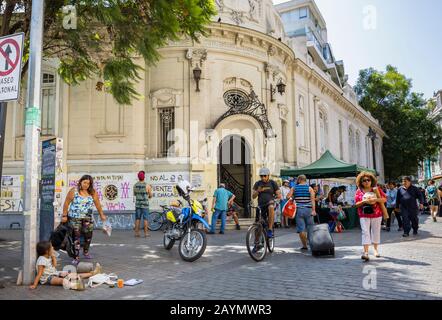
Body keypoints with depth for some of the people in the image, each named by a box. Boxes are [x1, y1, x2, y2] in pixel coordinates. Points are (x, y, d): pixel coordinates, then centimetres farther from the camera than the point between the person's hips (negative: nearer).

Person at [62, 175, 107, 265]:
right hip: (75, 218, -3)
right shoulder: (73, 191, -6)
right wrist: (64, 215, -3)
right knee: (76, 236, -3)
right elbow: (66, 203, -2)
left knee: (88, 235, 9)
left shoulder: (92, 192, 0)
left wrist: (101, 215, 10)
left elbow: (97, 204, 6)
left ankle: (86, 252, 34)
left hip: (88, 218, 3)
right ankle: (76, 257, 4)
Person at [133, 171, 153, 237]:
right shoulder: (147, 186, -10)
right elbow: (150, 196, 0)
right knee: (145, 219, 2)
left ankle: (137, 233, 12)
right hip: (145, 204, -3)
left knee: (137, 219, 9)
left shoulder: (135, 185, 1)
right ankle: (146, 233, 4)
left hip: (137, 204, 3)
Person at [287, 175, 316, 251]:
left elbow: (288, 197, -6)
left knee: (301, 229, 1)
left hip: (298, 210, 0)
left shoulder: (294, 188, 5)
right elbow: (312, 199, -9)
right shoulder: (310, 188, 3)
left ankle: (304, 246, 1)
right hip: (308, 210, 0)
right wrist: (313, 210, -14)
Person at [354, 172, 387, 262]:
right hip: (364, 215, -1)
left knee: (376, 232, 12)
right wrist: (364, 201, -18)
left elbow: (384, 199, 0)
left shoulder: (376, 189, 4)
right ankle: (366, 252, -16)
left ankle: (376, 249, 31)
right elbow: (356, 204, 0)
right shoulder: (359, 191, 3)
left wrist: (376, 199, -17)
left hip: (376, 214, 1)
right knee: (365, 232, -10)